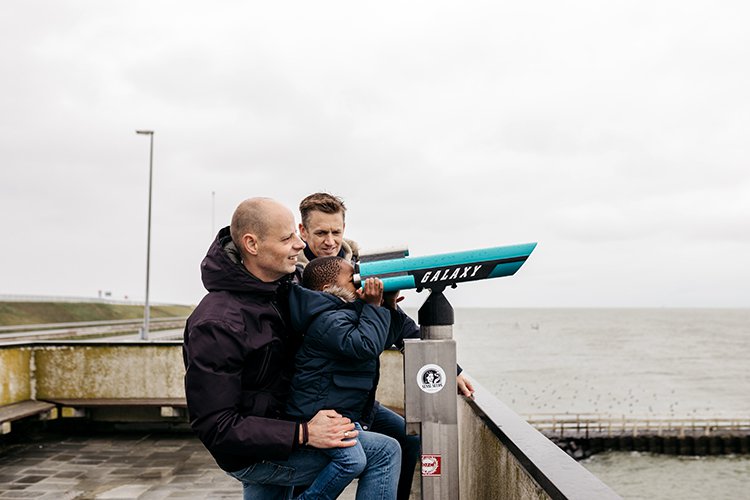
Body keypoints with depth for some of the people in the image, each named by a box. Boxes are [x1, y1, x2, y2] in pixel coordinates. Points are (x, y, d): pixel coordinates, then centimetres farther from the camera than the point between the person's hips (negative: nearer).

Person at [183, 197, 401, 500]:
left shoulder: (287, 282, -6)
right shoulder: (216, 325, -29)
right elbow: (214, 427, -27)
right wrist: (303, 434, -30)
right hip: (251, 456, -8)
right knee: (384, 452, -14)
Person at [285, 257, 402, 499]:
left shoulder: (343, 312, 13)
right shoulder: (328, 320, -19)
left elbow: (383, 341, 22)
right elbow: (365, 346, -31)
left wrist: (387, 305, 9)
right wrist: (374, 306, -20)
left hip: (344, 415, 11)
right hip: (318, 415, -11)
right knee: (351, 458, -28)